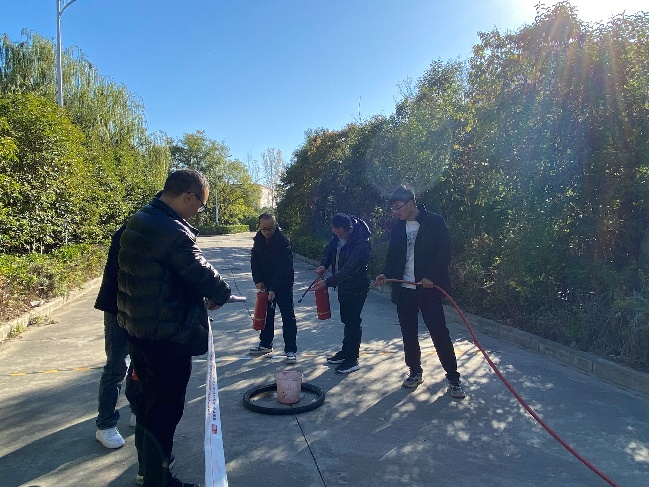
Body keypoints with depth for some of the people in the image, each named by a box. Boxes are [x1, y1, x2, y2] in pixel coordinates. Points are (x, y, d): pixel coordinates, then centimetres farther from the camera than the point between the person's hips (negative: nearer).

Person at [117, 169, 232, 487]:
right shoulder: (173, 232, -25)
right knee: (165, 410, 5)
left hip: (137, 329, 10)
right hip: (167, 337, -10)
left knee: (149, 401, 24)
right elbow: (201, 273, -18)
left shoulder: (138, 221, 6)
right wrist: (220, 295, 3)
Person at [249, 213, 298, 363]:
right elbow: (255, 261, 5)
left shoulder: (283, 241, -23)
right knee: (266, 314, 17)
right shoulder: (258, 239, -2)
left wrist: (274, 289, -30)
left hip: (283, 284, -7)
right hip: (266, 283, 7)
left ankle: (291, 350, 4)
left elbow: (283, 268, -27)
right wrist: (258, 280, -7)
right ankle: (265, 344, 32)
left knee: (288, 317, -3)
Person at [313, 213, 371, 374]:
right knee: (346, 319, 19)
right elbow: (330, 248, 12)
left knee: (353, 321, -2)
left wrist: (327, 282, -30)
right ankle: (346, 351, 33)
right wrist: (324, 265, -6)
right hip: (343, 284, 8)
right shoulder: (338, 235, -4)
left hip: (356, 286, -8)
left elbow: (350, 269, -30)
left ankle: (352, 360, 10)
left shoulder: (361, 241, -29)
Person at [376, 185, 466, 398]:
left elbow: (445, 252, -9)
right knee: (408, 334, 11)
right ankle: (415, 372, 28)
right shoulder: (397, 228, 10)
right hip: (404, 290, 5)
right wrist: (386, 273, -5)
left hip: (428, 288, -5)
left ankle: (453, 378, 10)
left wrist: (431, 276, -20)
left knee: (439, 333, -3)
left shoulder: (434, 222, -5)